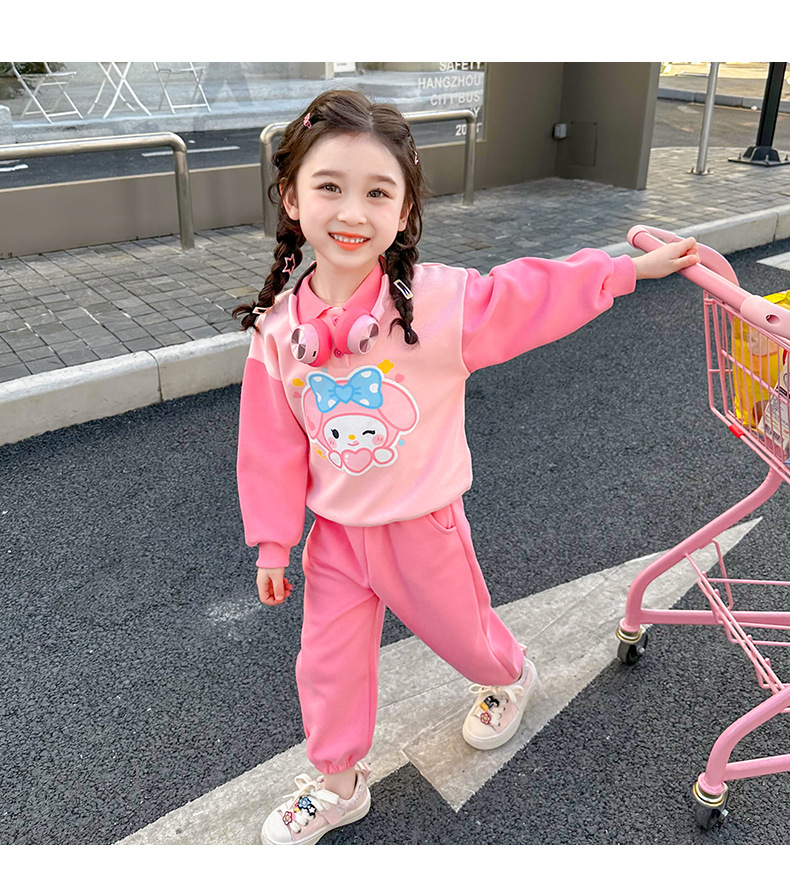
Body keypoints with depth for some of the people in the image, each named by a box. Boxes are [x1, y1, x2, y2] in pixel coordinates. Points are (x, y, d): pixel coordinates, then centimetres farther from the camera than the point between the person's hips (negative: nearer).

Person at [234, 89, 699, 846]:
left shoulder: (440, 300, -23)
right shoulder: (275, 330, -12)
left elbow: (541, 292, -9)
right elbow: (272, 447, -2)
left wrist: (636, 267, -5)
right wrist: (271, 543, 3)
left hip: (423, 525, -2)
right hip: (335, 534, 3)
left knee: (461, 633, 23)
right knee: (327, 666, 14)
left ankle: (510, 677, 60)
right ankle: (337, 785, 42)